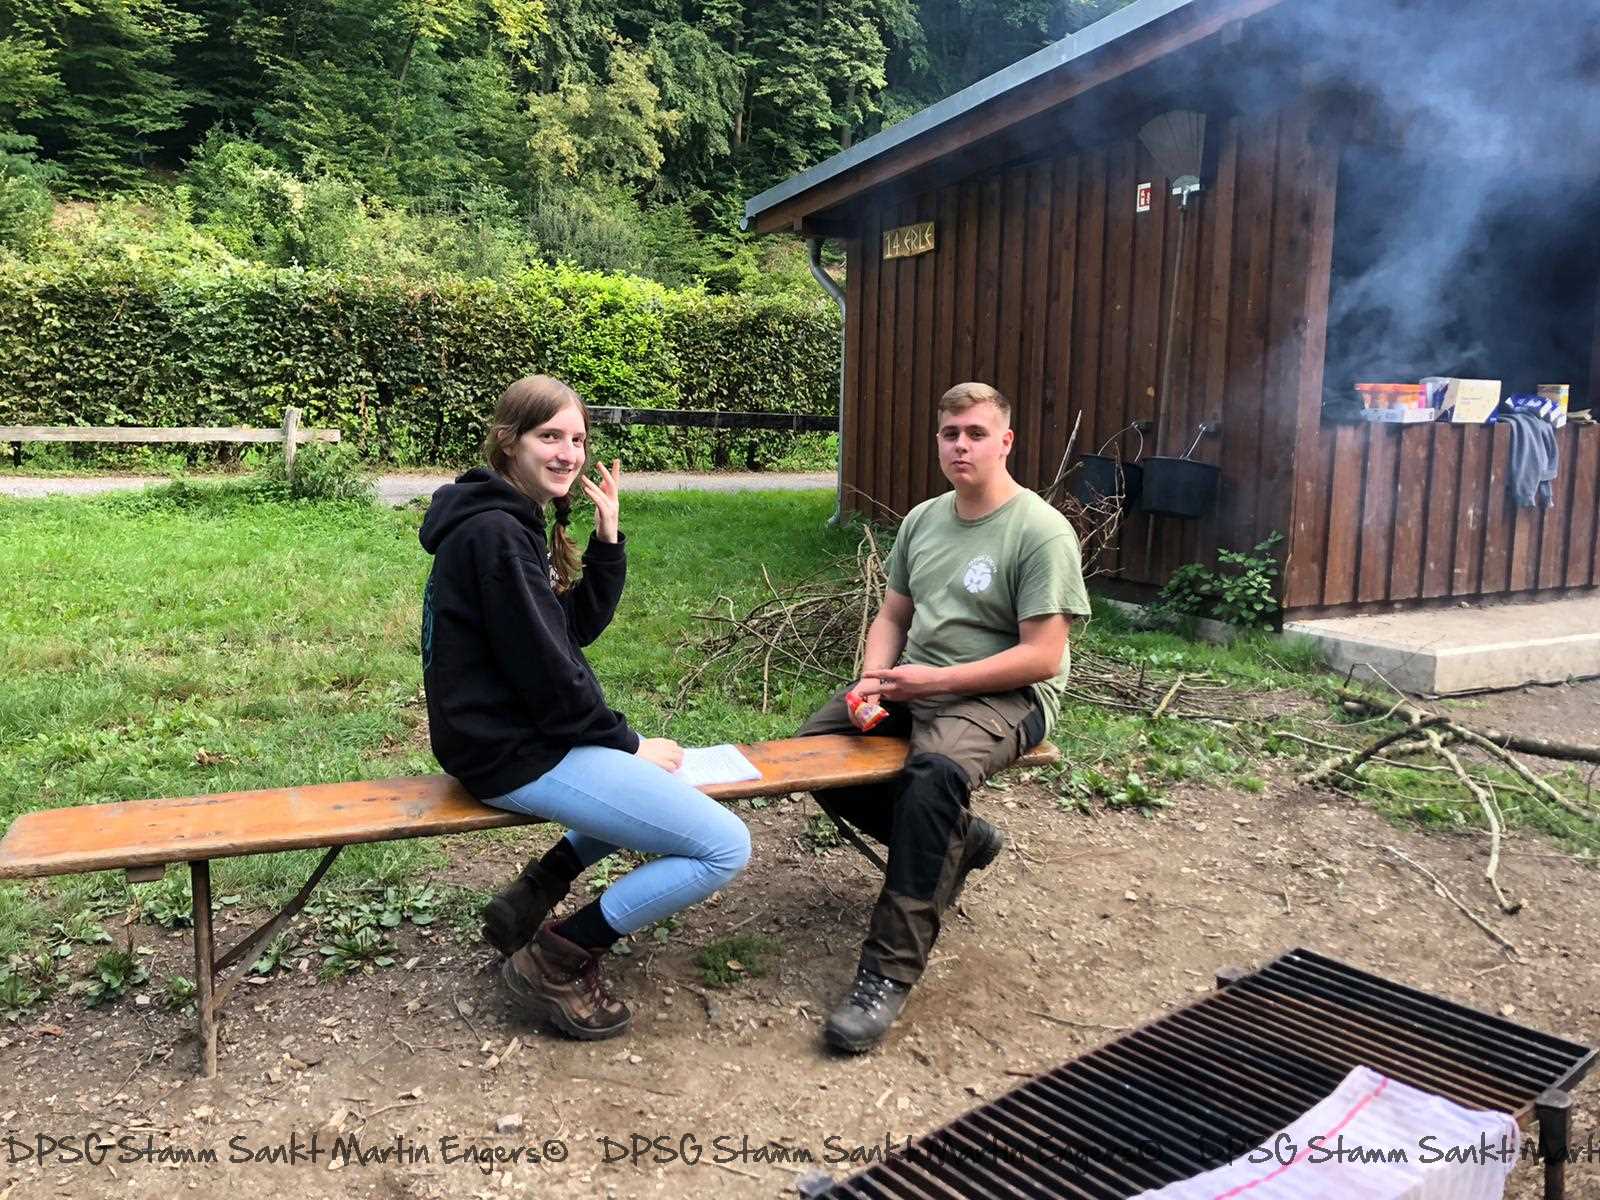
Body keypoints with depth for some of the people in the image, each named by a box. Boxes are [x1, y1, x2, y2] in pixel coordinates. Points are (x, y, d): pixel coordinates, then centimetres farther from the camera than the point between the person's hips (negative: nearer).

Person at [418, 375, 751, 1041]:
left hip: (512, 733, 10)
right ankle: (556, 960, -2)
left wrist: (608, 538, 0)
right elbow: (543, 668, -21)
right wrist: (626, 744, -9)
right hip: (514, 755, -10)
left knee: (665, 776, 30)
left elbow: (579, 627, 12)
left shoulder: (512, 522, 13)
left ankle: (532, 899, 20)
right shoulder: (494, 533, -19)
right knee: (725, 847, -12)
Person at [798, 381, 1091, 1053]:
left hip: (1005, 696, -8)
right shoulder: (923, 519, 11)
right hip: (916, 684, 8)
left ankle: (889, 974, -28)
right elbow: (892, 616, 15)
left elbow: (1042, 656, -17)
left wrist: (930, 680, -20)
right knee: (816, 743, -8)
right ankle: (958, 842, 9)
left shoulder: (1041, 532, -11)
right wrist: (872, 682, -7)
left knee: (934, 774, -37)